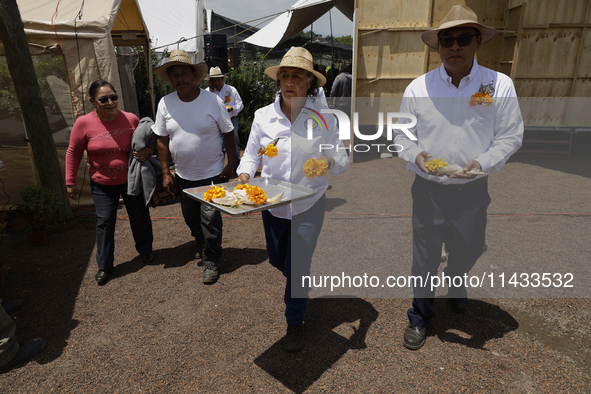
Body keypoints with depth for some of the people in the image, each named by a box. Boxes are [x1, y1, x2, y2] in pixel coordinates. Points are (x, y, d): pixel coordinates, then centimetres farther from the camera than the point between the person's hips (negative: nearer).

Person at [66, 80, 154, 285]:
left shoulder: (131, 119, -10)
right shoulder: (84, 123, -12)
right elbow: (73, 153, -1)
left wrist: (147, 150, -18)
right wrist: (70, 181, 0)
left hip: (131, 179, 1)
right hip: (102, 184, -1)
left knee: (140, 216, 12)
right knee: (104, 222, 3)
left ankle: (145, 251, 38)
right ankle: (104, 266, 20)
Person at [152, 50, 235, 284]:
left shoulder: (213, 100, -10)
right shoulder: (165, 103, -3)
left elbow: (228, 133, -4)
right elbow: (162, 140, 3)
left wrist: (230, 165, -8)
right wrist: (165, 172, 1)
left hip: (212, 174, -4)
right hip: (183, 175, 4)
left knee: (210, 218, -3)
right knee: (190, 216, 18)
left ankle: (211, 261, 15)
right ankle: (201, 245, 45)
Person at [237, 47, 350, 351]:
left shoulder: (323, 118, -9)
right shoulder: (264, 116, -4)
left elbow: (342, 159, -7)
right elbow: (251, 154, 4)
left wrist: (329, 161, -29)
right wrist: (245, 173, -16)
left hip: (308, 206, -3)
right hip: (272, 204, 3)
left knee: (296, 268, 0)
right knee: (277, 260, 20)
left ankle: (295, 322, 28)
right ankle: (299, 283, 58)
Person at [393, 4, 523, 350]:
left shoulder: (500, 85, -4)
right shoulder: (418, 87, -3)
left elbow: (510, 136, -1)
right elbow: (403, 134, 3)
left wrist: (483, 163, -18)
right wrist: (416, 155, -18)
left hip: (473, 190, 1)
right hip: (428, 189, 0)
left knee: (468, 250, 21)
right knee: (425, 257, 8)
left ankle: (456, 282, 57)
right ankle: (421, 316, 31)